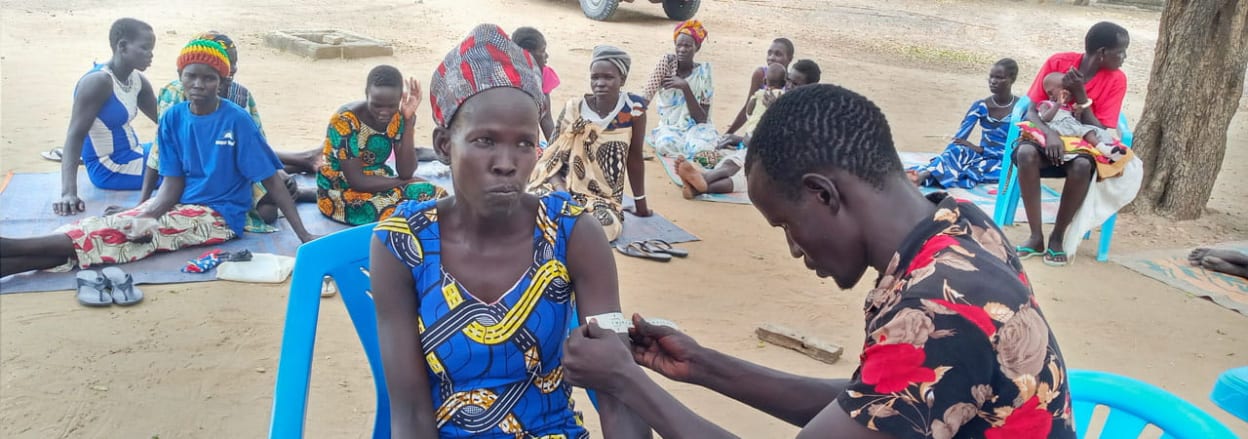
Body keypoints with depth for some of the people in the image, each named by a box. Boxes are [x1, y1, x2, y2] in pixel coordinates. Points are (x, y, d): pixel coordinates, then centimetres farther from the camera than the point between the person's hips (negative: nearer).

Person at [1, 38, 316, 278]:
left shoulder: (237, 121, -12)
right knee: (123, 226, -20)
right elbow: (173, 184, 0)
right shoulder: (172, 119, 2)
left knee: (130, 234, -23)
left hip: (218, 216, -5)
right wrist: (144, 214, -21)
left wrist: (303, 235, -18)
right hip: (180, 205, 5)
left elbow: (272, 181, -11)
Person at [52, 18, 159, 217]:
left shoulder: (138, 81, 5)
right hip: (110, 170, -9)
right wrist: (69, 193, -36)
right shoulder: (98, 82, -20)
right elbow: (75, 136, -25)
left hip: (132, 155, 9)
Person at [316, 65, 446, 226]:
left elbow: (406, 173, -15)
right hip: (340, 192, -6)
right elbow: (356, 181, -23)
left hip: (378, 183, 6)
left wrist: (409, 120, -21)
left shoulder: (398, 117, -8)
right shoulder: (345, 121, -23)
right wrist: (404, 182, -15)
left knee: (435, 195, -15)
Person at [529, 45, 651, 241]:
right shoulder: (574, 109, -4)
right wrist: (563, 196, -22)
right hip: (567, 190, -2)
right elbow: (554, 160, -5)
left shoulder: (633, 107, -7)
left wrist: (640, 203, 8)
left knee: (604, 222, -33)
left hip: (604, 200, 2)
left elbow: (634, 157, 1)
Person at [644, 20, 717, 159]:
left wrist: (685, 87, -20)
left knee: (701, 148, -34)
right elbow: (646, 97, -12)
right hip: (669, 128, 1)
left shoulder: (703, 72, -5)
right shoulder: (667, 62, -4)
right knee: (666, 144, -34)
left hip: (696, 129, 0)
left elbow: (702, 119, -11)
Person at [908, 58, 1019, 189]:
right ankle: (924, 174, -57)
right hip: (982, 156, 2)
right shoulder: (980, 106, -1)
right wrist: (942, 159, -26)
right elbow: (958, 139, -9)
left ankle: (926, 176, -48)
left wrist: (979, 149, -23)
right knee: (958, 150, -31)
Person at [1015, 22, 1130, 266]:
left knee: (1082, 165, -36)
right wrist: (1050, 134, -30)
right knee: (1025, 152, -35)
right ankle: (1036, 236, -27)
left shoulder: (1116, 80, -7)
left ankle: (1057, 237, -18)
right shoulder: (1058, 63, -9)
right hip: (1049, 138, 0)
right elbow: (1031, 110, -10)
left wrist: (1080, 96, -22)